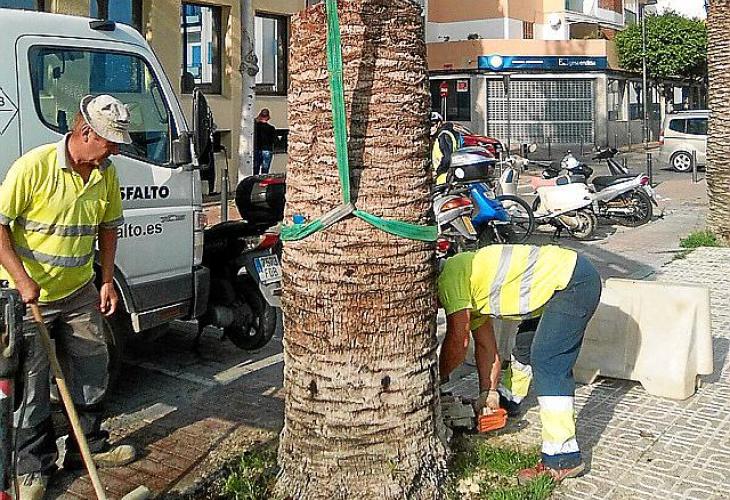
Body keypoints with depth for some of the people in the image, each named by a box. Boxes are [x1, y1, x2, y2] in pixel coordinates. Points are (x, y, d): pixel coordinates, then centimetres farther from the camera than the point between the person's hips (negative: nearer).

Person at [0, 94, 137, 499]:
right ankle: (34, 466, 20)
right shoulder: (34, 166, -20)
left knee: (92, 371, 15)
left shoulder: (106, 173, -1)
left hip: (79, 292, 6)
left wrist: (107, 281, 7)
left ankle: (88, 446, 33)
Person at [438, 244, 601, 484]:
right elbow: (485, 344, 18)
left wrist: (437, 380, 0)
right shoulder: (469, 291, 15)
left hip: (574, 281, -11)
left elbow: (458, 342, -14)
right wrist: (488, 393, 18)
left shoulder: (449, 275, -13)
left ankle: (564, 458, -10)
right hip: (566, 277, 11)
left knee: (547, 363, -12)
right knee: (527, 342, 25)